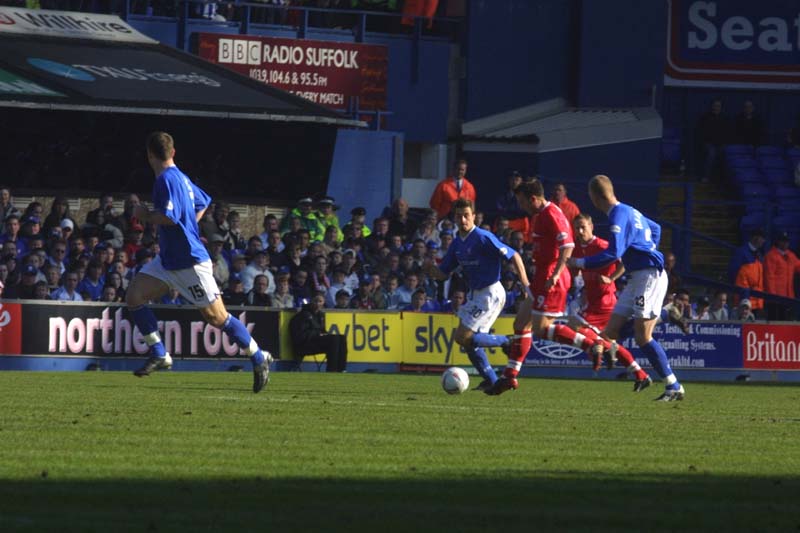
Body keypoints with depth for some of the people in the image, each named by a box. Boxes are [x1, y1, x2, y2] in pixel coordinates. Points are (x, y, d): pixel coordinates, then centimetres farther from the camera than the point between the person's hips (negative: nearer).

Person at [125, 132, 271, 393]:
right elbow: (203, 202, 27)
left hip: (189, 262, -10)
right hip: (168, 258, 10)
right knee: (134, 296, -1)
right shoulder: (180, 177, 11)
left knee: (216, 317, -3)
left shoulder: (167, 179, -18)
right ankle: (159, 355, 2)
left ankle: (259, 357, 10)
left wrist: (145, 215, -11)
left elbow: (169, 217, -29)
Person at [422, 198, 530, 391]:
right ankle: (491, 381, 18)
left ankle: (508, 342, 0)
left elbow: (513, 256, -17)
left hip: (490, 293, -9)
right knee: (470, 340, 9)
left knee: (463, 337, -12)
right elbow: (443, 273, 13)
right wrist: (430, 268, -9)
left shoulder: (483, 238, -17)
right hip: (476, 294, 9)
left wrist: (526, 284, -24)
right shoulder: (457, 243, 8)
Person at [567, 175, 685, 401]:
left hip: (650, 276, -10)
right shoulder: (628, 211, 16)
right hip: (637, 278, 10)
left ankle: (674, 387, -8)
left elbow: (613, 253, -24)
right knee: (611, 332, 4)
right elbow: (655, 229, 33)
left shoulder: (619, 215, -15)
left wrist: (581, 263, -17)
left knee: (643, 336, -12)